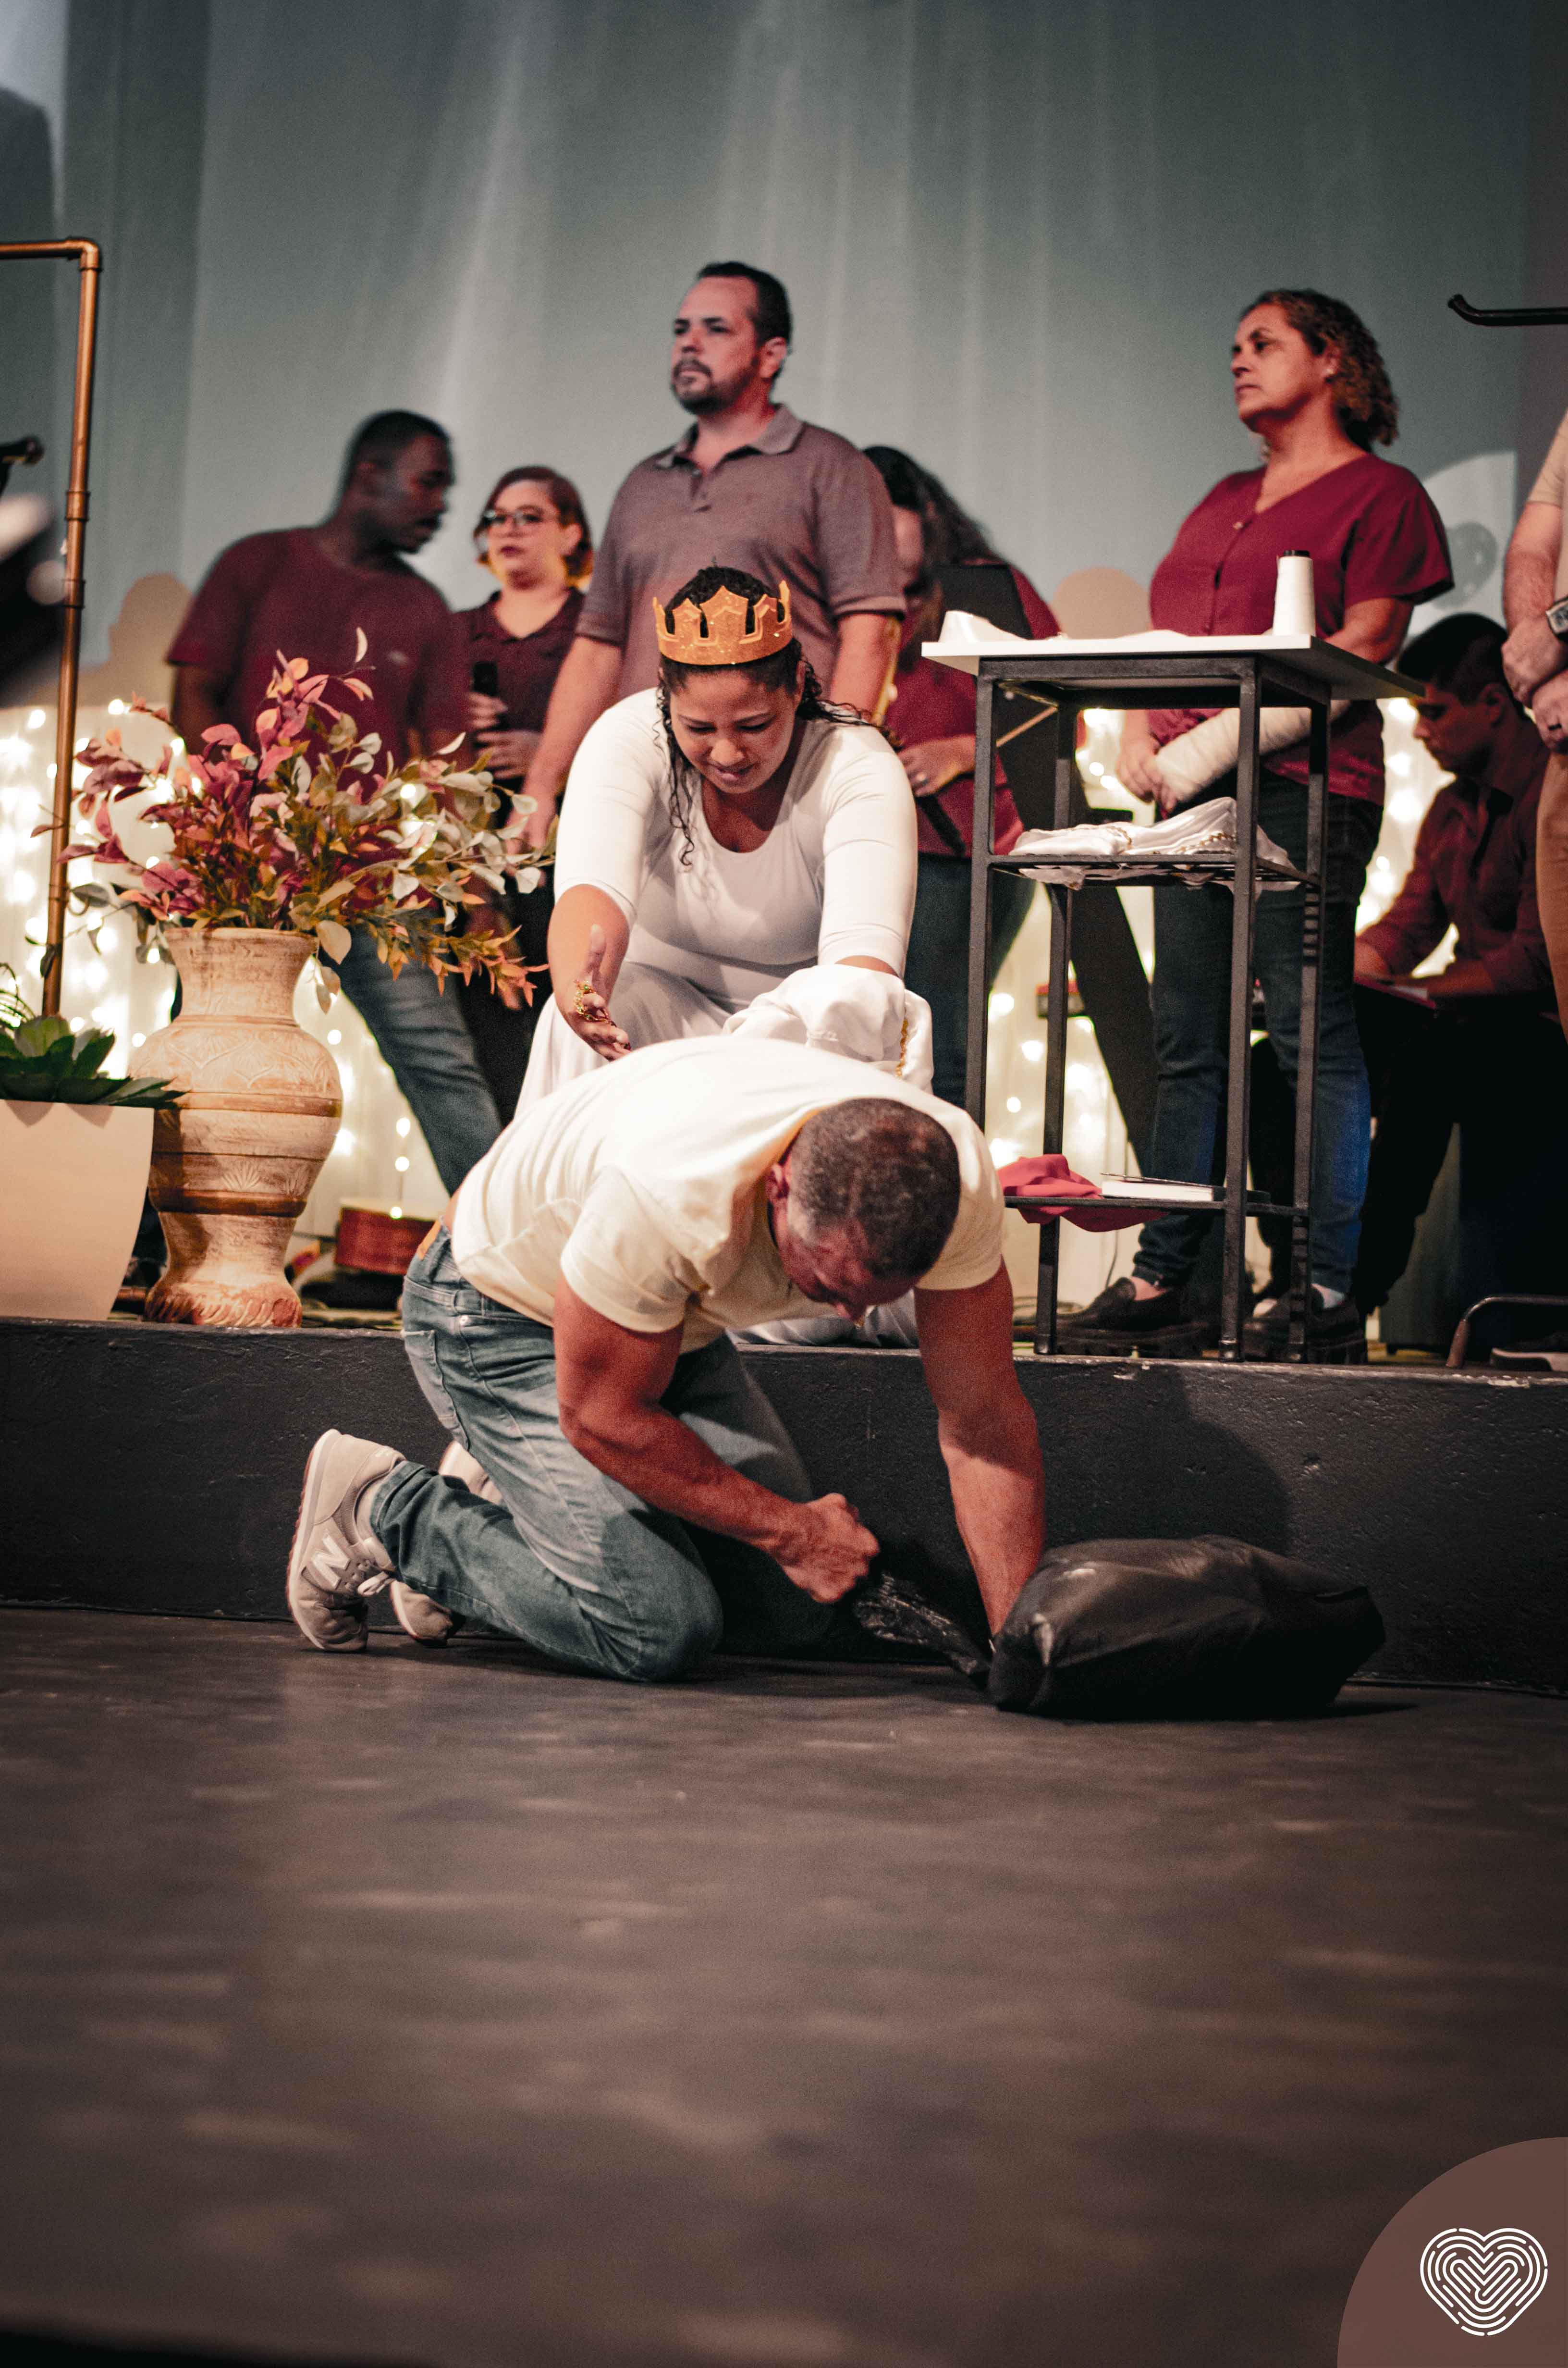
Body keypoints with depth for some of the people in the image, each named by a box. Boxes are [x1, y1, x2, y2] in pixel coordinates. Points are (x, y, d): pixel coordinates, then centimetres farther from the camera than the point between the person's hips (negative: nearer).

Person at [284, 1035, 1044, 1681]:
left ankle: (511, 1507, 19)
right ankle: (387, 1512, 2)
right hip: (497, 1310, -6)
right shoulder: (669, 1191, -43)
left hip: (677, 1325, 7)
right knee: (657, 1629, -20)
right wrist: (789, 1530, -22)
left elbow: (985, 1420, -19)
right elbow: (601, 1417, -29)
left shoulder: (953, 1177, -27)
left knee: (790, 1615, 1)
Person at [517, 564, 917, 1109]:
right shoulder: (628, 738, -18)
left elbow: (864, 945, -36)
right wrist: (578, 995, -58)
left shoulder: (861, 772, -21)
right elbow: (593, 889, -35)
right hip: (661, 998, 0)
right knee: (580, 1027, -32)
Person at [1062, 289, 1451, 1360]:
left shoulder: (1380, 491, 3)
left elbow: (1362, 650, -7)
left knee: (1311, 1028, -11)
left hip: (1301, 787, -7)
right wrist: (1142, 735, 3)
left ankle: (1332, 1291, -11)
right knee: (1188, 1037, 5)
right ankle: (1164, 1275, 7)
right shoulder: (1223, 501, 26)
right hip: (1190, 792, 7)